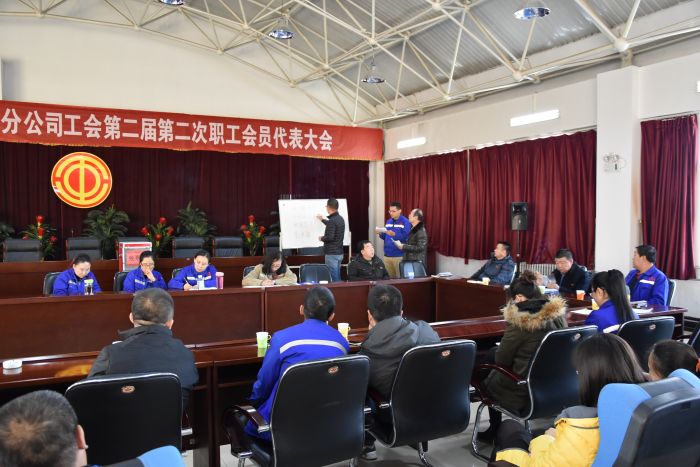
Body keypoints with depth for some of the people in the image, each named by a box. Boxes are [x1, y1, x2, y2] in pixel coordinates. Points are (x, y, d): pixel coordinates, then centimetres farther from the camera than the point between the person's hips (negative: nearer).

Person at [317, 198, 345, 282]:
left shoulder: (332, 221, -19)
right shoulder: (340, 219, 9)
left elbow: (329, 237, -25)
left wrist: (321, 238, -5)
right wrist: (323, 220, 43)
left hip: (332, 254, -9)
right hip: (339, 253, 9)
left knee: (333, 278, -5)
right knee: (337, 276, 15)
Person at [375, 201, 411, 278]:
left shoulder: (405, 222, -7)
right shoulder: (388, 221, 13)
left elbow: (405, 237, -17)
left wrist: (394, 234, -29)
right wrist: (380, 234, -4)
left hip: (399, 256, -6)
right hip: (387, 255, 6)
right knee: (389, 278, 11)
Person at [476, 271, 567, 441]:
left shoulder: (520, 320, -23)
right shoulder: (559, 313, -5)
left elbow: (502, 360, -12)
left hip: (526, 390, -6)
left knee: (488, 381, 24)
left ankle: (494, 431, 39)